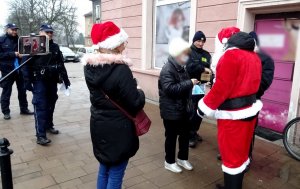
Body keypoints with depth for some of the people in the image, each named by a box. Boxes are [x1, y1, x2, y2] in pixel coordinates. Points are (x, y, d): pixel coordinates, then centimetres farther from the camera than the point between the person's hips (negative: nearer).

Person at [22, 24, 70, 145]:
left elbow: (61, 64, 15)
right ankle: (40, 135, -7)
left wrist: (65, 79, 12)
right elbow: (26, 65, -9)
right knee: (40, 107, -8)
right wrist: (27, 82, -15)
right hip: (39, 81, -5)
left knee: (50, 105, 14)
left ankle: (49, 126, 31)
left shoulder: (55, 47, 11)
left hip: (52, 81, 6)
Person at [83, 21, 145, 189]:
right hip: (118, 129, -7)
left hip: (98, 125, 7)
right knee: (115, 174, 10)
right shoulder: (121, 69, -24)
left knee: (104, 169, 25)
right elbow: (135, 104, -20)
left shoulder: (90, 66, -2)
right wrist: (140, 93, 0)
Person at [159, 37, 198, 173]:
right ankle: (169, 162, 25)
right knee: (171, 136, 6)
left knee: (185, 134, 17)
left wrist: (192, 83, 7)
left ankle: (182, 158, 36)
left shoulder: (180, 67, 11)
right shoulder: (167, 69, -18)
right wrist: (189, 83, -25)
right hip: (171, 110, -9)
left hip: (182, 108, 9)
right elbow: (170, 88, -29)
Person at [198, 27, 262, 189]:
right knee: (241, 151, 21)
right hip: (250, 109, 9)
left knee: (231, 154, 4)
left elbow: (221, 88, -22)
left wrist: (204, 107, -12)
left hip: (233, 114, -9)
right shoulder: (254, 56, 10)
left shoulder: (230, 55, -18)